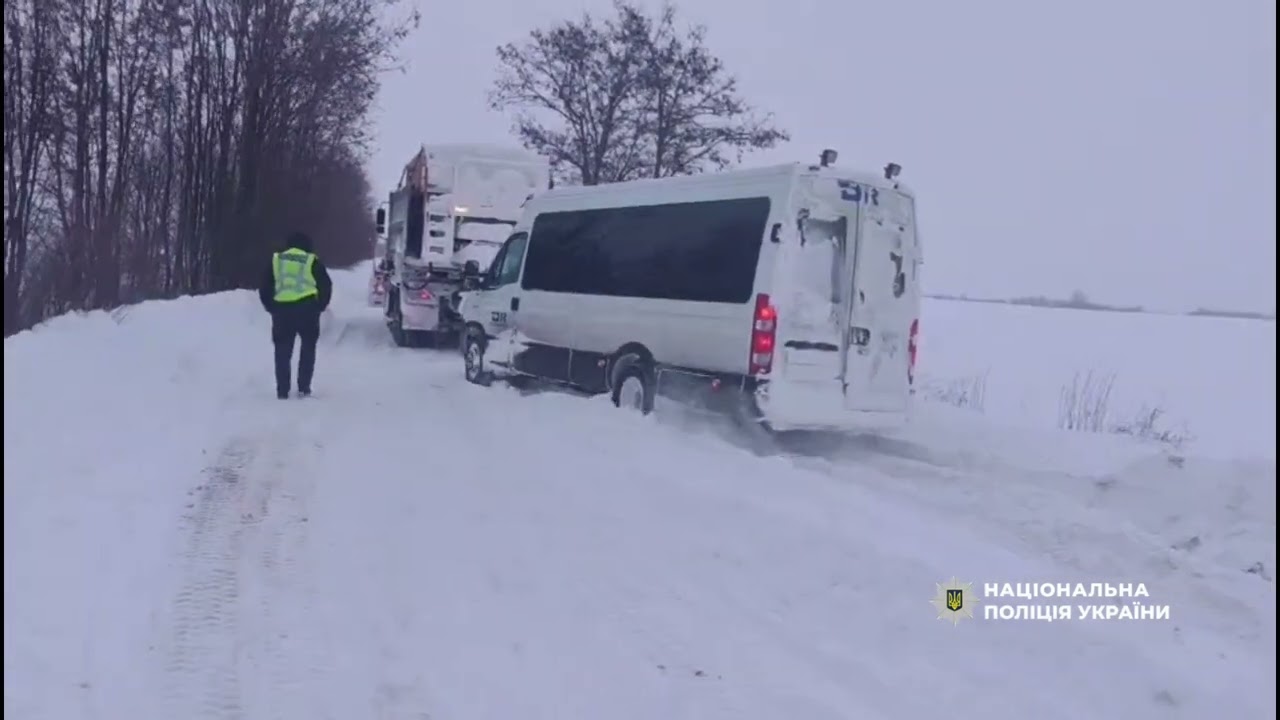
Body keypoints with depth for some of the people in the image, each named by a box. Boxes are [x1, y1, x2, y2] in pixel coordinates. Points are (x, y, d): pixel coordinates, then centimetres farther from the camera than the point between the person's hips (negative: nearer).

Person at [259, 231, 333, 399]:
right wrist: (319, 306, 12)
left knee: (283, 351, 9)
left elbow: (264, 287, 11)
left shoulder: (276, 260, 11)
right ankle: (303, 387, 7)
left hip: (282, 310, 2)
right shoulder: (312, 261, 3)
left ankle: (282, 390, 7)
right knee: (308, 348, 13)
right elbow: (326, 286, 1)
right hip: (307, 309, -2)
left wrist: (271, 307, 18)